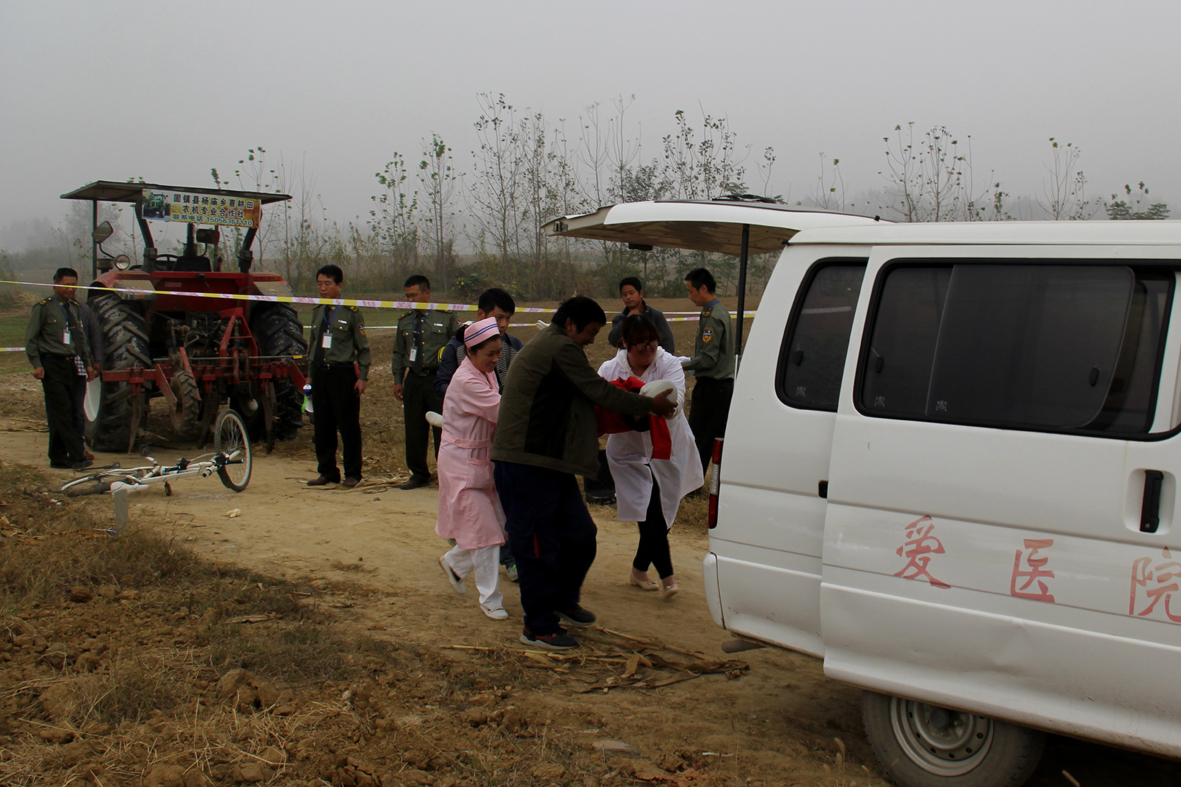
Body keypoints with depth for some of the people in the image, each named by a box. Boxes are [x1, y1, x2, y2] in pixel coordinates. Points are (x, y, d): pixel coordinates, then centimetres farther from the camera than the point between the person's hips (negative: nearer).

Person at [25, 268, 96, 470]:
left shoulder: (74, 308, 16)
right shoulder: (43, 307, -4)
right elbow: (31, 338, -5)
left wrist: (88, 362, 19)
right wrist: (36, 364, -13)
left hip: (70, 364, 7)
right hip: (52, 364, -7)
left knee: (70, 413, 6)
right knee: (61, 412, -10)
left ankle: (58, 458, 14)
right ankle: (77, 457, -14)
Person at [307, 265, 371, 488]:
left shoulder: (351, 312, -4)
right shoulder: (317, 312, 13)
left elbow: (363, 348, -2)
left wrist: (363, 377, -8)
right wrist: (311, 375, 15)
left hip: (343, 374, -5)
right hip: (320, 374, 6)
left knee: (348, 426, 0)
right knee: (322, 426, 9)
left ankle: (352, 473, 11)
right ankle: (327, 472, 20)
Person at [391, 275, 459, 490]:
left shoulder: (446, 318, 0)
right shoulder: (404, 321, 13)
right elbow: (398, 353, 18)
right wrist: (398, 380, 11)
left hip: (438, 379, -4)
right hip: (413, 381, 4)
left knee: (442, 428, -3)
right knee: (414, 430, 7)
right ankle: (419, 474, 18)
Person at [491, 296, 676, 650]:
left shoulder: (544, 346, 22)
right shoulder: (560, 348, -12)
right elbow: (600, 393, -12)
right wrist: (651, 405, -1)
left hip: (549, 462, 11)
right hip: (526, 465, -11)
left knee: (579, 534, 13)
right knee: (538, 545, -2)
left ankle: (562, 601, 31)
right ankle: (538, 627, 8)